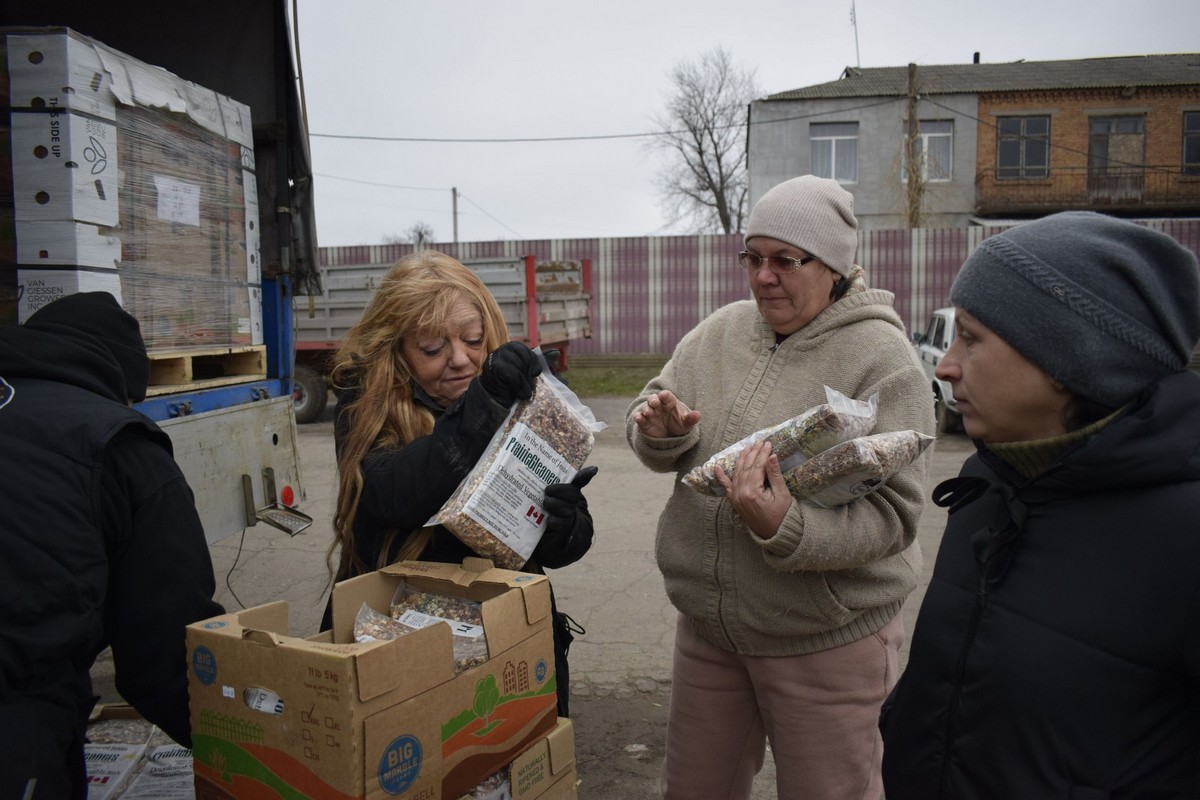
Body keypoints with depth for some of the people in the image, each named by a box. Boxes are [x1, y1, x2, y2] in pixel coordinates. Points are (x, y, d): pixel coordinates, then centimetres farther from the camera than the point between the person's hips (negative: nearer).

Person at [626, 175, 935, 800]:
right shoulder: (720, 331, 1)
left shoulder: (882, 358, -15)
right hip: (707, 625, 5)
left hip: (826, 641, -4)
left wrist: (784, 529, -35)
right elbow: (655, 443, 8)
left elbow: (892, 512, -19)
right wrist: (659, 432, -16)